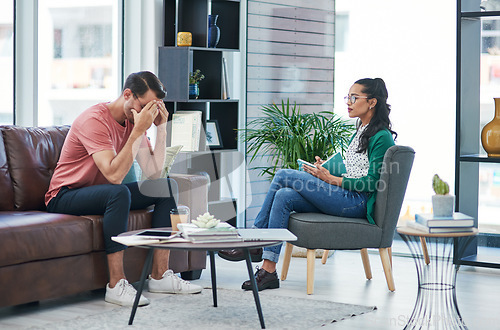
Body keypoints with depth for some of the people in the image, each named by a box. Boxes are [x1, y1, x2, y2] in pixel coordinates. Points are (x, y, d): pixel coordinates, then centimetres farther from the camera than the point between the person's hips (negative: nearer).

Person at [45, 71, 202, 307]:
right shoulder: (95, 119, -23)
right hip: (65, 197, -9)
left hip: (104, 194, 9)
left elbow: (153, 172, -5)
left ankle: (159, 276, -4)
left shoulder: (135, 121, 2)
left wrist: (161, 127, -10)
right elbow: (114, 175, -34)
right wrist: (138, 131, -33)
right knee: (119, 193, -37)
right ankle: (116, 285, -34)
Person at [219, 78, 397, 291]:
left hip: (358, 202, -9)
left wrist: (331, 180, -13)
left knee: (283, 176, -16)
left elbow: (372, 182, -15)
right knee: (284, 196, -16)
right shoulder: (360, 131, 22)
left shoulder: (381, 137, -8)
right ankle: (268, 270, -19)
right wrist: (325, 171, 6)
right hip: (344, 197, 9)